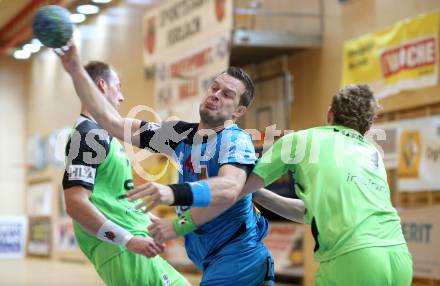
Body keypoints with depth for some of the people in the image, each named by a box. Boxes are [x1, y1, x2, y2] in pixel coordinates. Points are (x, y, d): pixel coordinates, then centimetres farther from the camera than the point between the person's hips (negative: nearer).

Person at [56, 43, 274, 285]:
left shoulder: (236, 140, -12)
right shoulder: (182, 134, 8)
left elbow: (230, 187, -33)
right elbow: (112, 122, 5)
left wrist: (175, 193, -50)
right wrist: (76, 70, -3)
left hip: (239, 262, -7)